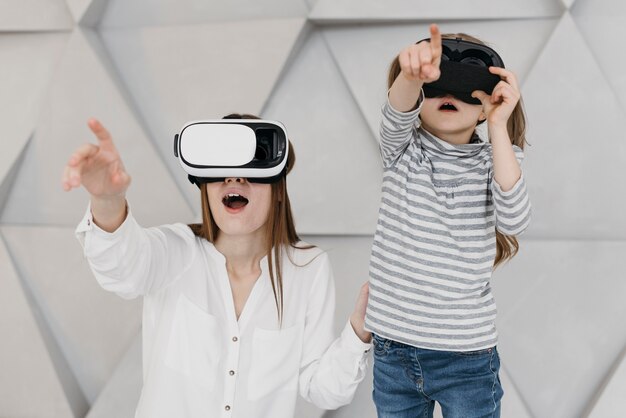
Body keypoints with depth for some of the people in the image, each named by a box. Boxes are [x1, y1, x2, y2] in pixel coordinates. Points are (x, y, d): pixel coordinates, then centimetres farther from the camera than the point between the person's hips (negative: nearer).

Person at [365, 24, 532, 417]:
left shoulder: (493, 160, -3)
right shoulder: (404, 150, -1)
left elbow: (514, 219, -23)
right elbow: (398, 113, -25)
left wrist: (498, 126, -26)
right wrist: (414, 74, -47)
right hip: (392, 347, 2)